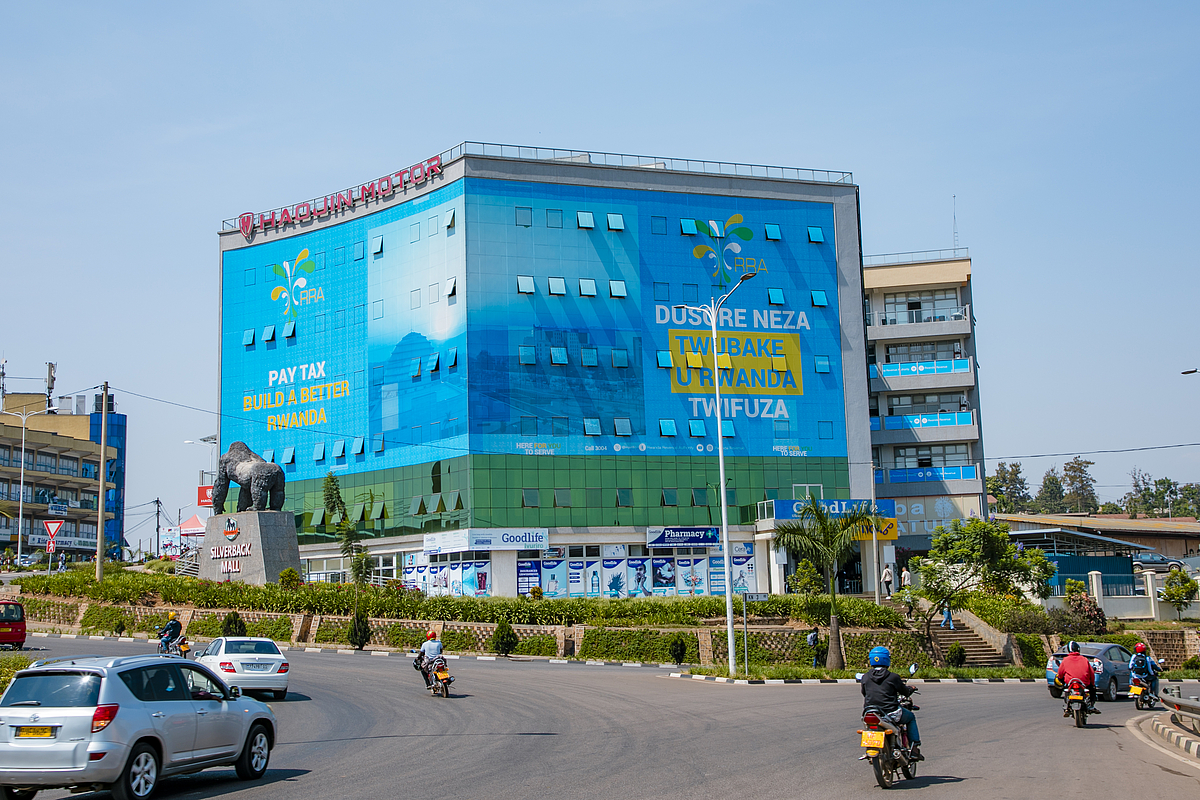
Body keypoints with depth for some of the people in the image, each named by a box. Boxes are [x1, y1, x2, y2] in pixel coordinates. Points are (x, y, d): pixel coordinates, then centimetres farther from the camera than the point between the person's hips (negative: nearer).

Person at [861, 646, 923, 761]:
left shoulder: (865, 677, 1)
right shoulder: (893, 677, -7)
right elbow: (905, 691, 6)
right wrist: (911, 688, 30)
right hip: (891, 713, -3)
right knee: (911, 717, 23)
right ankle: (914, 749, 15)